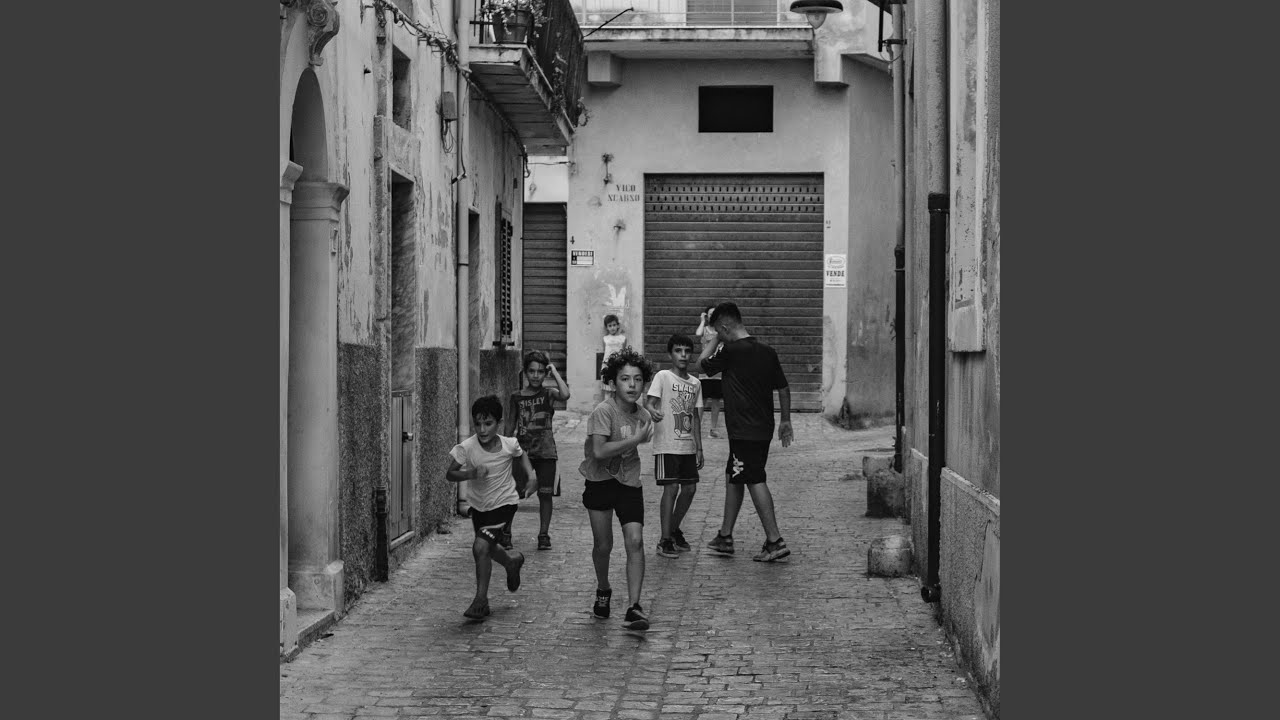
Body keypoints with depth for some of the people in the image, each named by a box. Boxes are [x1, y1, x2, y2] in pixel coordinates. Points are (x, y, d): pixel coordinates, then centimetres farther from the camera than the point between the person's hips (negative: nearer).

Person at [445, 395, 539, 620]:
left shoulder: (509, 445, -17)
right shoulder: (466, 447, -21)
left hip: (503, 503, -3)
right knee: (488, 549, 22)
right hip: (478, 506, 3)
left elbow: (522, 455, 7)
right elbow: (449, 474, -18)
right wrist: (470, 473, -35)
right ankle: (513, 561, 57)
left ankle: (481, 600, -5)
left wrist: (531, 476, -7)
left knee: (480, 546, -20)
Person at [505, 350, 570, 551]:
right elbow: (510, 428, 11)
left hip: (545, 451, -1)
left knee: (545, 494, 3)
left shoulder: (548, 394, 0)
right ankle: (505, 532, 9)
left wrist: (554, 371, -14)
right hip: (521, 450, 1)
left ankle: (543, 535, 12)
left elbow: (565, 395, -24)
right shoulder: (516, 397, 5)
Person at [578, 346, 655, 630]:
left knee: (635, 541, -12)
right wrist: (636, 438, -26)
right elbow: (599, 451, -30)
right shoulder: (604, 410, -19)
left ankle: (633, 607, -11)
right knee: (603, 545, 5)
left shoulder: (643, 415, -1)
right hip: (600, 482, -3)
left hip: (629, 483, 3)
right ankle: (603, 591, 35)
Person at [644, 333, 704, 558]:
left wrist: (699, 448, 14)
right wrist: (653, 411, -41)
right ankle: (665, 540, -1)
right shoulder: (662, 377, -6)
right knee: (671, 488, -10)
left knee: (689, 488, 7)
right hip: (666, 446, -6)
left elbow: (695, 417, 16)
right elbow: (649, 402, -17)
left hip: (688, 447, 6)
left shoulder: (695, 383, 11)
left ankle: (674, 530, 27)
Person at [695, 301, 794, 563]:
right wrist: (785, 420, 21)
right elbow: (783, 388, 13)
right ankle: (725, 537, 25)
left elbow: (702, 363, 3)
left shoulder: (731, 351, -14)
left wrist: (717, 339, 10)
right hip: (763, 428, 8)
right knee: (733, 477, 17)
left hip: (744, 431, -8)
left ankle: (775, 541, -7)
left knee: (755, 482, -6)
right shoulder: (767, 352, 8)